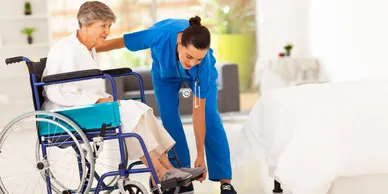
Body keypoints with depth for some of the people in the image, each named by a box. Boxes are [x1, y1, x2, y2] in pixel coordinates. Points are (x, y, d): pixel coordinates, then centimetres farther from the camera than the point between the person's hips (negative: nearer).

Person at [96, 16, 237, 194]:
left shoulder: (204, 63, -41)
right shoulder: (161, 35, -44)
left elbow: (198, 112, -35)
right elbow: (119, 42, -28)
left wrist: (200, 155, -31)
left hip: (202, 73, -1)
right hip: (165, 72, 1)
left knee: (210, 117, -13)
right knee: (169, 120, -9)